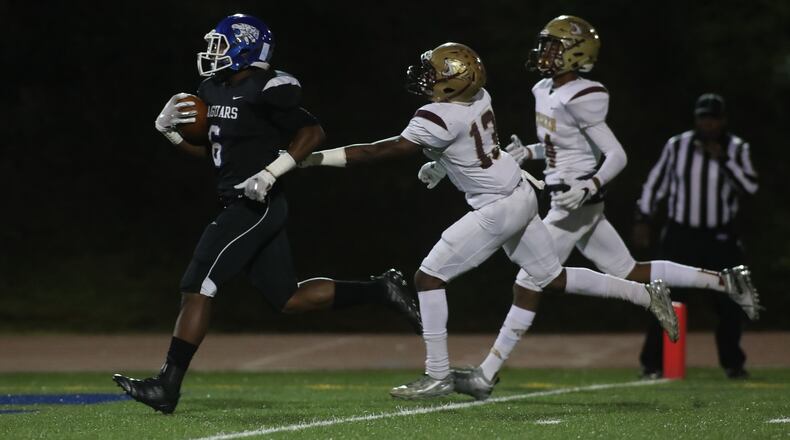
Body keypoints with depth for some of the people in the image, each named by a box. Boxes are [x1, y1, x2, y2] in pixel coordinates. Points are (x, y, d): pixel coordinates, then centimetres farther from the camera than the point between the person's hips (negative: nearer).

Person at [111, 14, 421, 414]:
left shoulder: (267, 91, -14)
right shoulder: (213, 91, 13)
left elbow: (312, 132, -15)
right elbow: (205, 147, 24)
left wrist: (270, 174, -21)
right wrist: (168, 128, 6)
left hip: (257, 205, -10)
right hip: (241, 207, 10)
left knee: (197, 288, -11)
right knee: (288, 298, 13)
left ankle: (167, 386, -9)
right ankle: (380, 291, 20)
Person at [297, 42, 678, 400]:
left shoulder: (441, 119, -24)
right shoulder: (479, 97, 0)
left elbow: (385, 151, -23)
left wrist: (318, 158, -22)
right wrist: (439, 163, 14)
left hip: (497, 210, -9)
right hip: (521, 196, 9)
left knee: (429, 277, -4)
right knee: (552, 278, 22)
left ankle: (438, 376, -2)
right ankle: (647, 294, 27)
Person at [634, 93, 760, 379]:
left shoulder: (737, 149, 0)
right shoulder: (676, 146, 1)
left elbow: (750, 188, -12)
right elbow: (655, 183, 7)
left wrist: (723, 159, -18)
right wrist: (643, 219, 2)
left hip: (720, 238, 1)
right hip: (680, 236, -1)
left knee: (730, 302, 1)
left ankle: (732, 363, 16)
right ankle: (652, 362, 2)